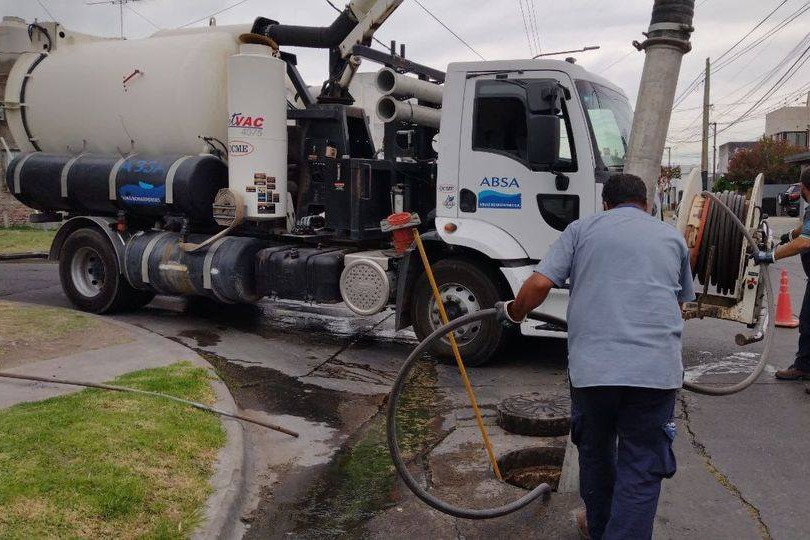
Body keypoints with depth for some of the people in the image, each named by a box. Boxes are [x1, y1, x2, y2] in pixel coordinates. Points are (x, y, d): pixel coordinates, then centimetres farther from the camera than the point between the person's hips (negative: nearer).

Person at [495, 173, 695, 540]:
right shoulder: (672, 237, 18)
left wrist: (513, 312, 18)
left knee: (595, 451, 22)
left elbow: (539, 284, 0)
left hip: (591, 366, 0)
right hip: (656, 369, 0)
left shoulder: (582, 229, 11)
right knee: (641, 469, 7)